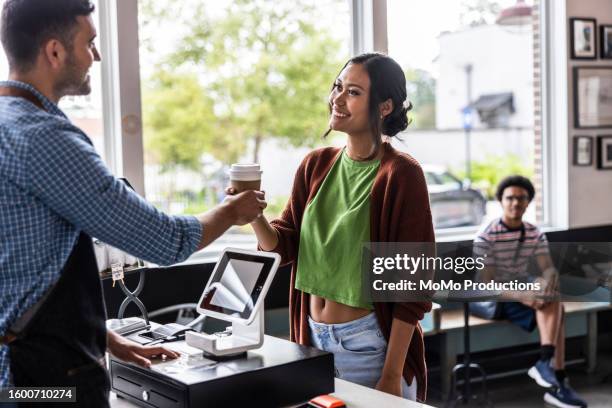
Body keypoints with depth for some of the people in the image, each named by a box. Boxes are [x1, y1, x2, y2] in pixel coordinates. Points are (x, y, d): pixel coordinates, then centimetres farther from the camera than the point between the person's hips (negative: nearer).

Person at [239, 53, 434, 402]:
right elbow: (284, 245, 4)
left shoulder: (401, 174, -13)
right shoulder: (316, 165, 5)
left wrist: (392, 374, -15)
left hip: (371, 343, -5)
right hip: (313, 338, 6)